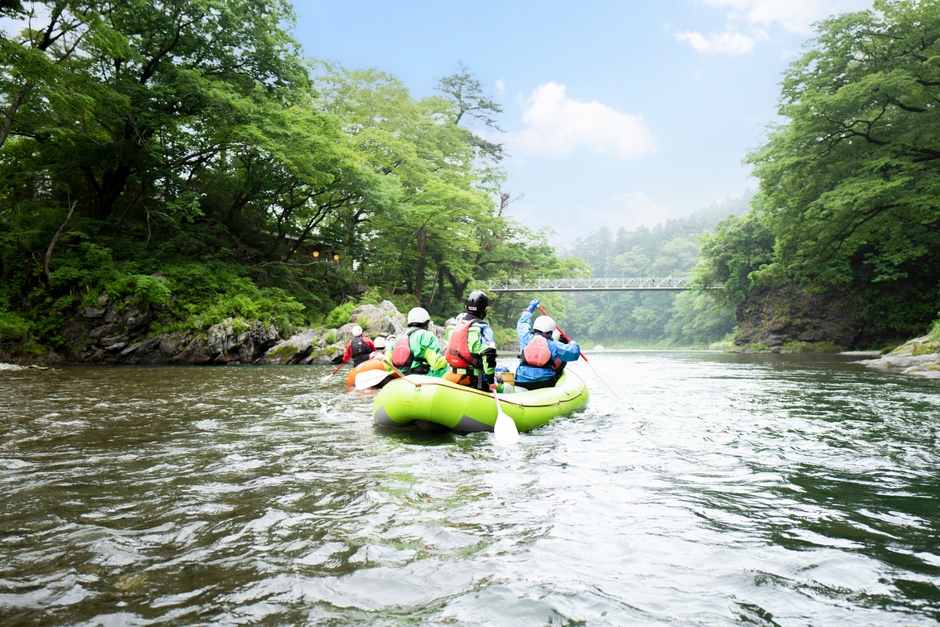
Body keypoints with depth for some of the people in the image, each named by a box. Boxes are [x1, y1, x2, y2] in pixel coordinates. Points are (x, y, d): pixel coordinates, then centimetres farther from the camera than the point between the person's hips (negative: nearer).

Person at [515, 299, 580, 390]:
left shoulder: (526, 338, 4)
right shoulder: (553, 345, -3)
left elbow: (522, 323, 24)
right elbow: (574, 353, -4)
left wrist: (530, 307, 40)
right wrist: (573, 344, 19)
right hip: (545, 384, -2)